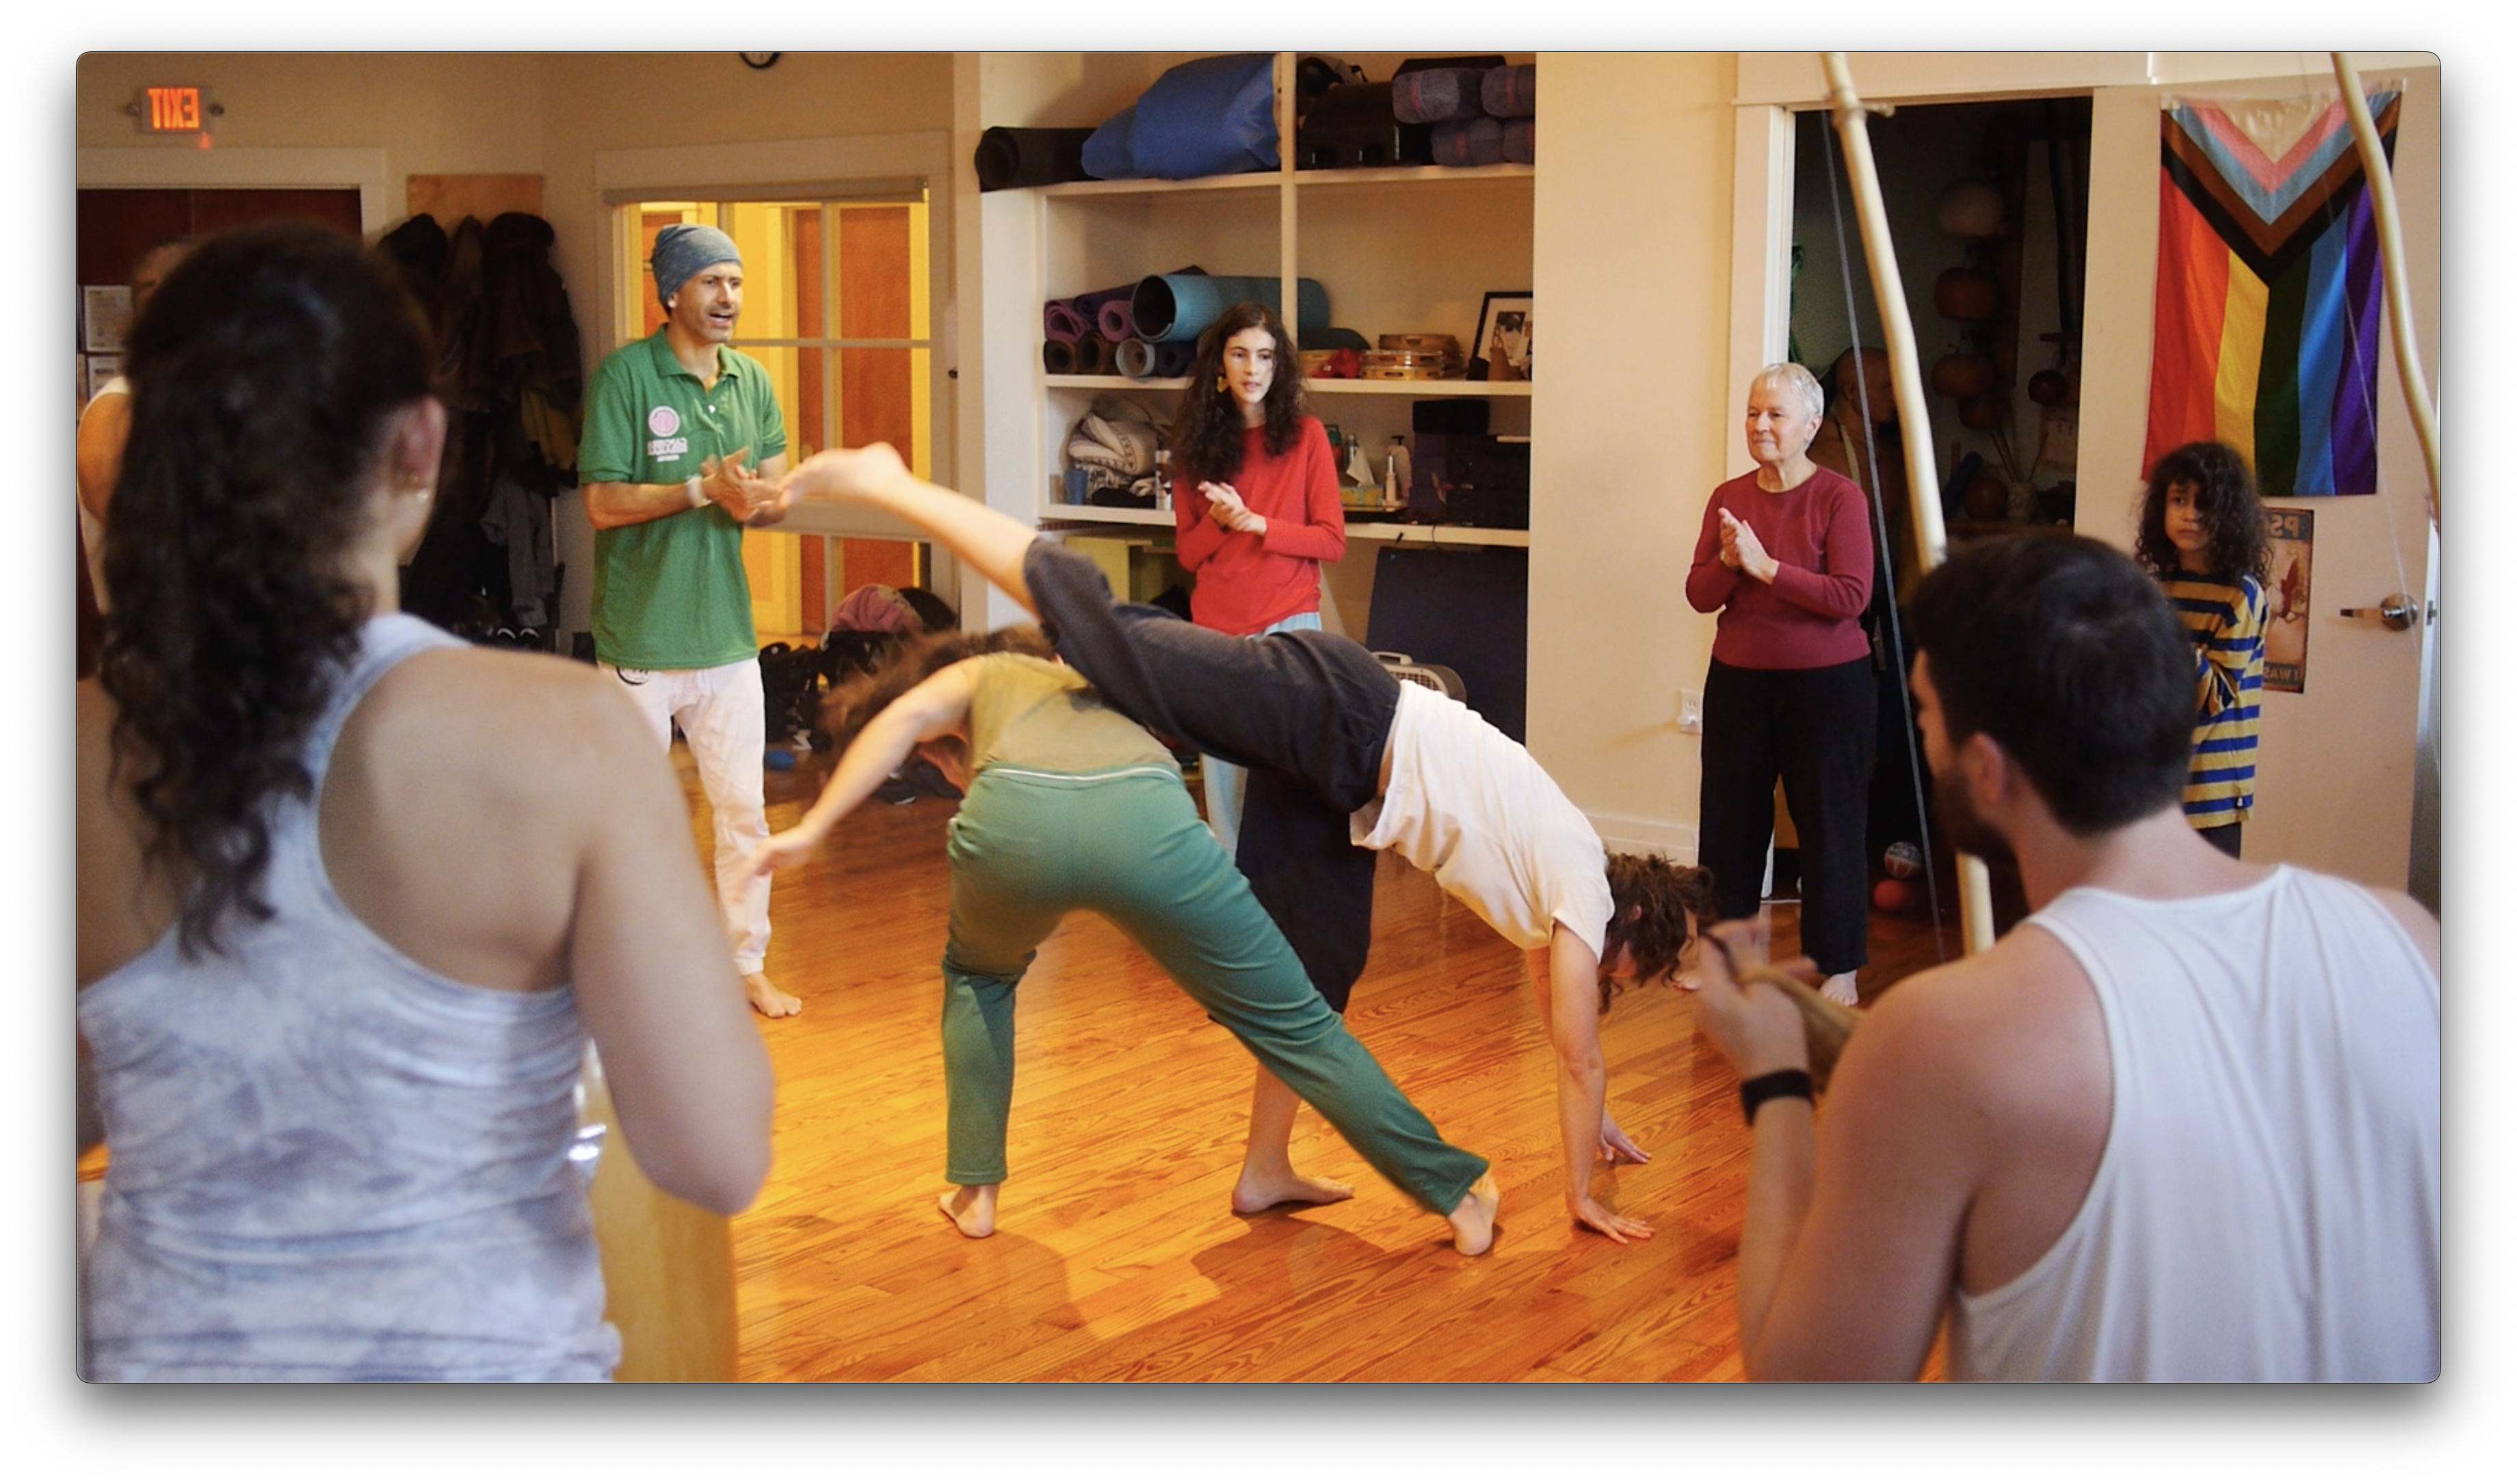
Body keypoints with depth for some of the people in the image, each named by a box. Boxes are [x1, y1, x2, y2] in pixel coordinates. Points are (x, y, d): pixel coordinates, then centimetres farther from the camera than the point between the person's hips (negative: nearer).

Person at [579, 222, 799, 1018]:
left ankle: (747, 965, 22)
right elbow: (605, 503, -14)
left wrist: (756, 501, -14)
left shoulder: (752, 381, 6)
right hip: (641, 640, -4)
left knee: (744, 811, 10)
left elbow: (779, 497, 8)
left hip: (726, 635, 5)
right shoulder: (625, 375, -10)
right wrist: (705, 488, -20)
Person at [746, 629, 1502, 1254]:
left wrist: (813, 828, 13)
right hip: (1147, 821, 2)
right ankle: (1460, 1198, 20)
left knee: (977, 977, 34)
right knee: (1297, 1026, 14)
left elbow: (904, 715, 14)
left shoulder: (974, 676, 35)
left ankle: (975, 1192, 34)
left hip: (1014, 822, -1)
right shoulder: (1103, 687, 47)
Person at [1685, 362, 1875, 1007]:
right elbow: (1699, 595, 4)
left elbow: (1850, 596, -18)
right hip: (1738, 681, 5)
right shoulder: (1728, 498, 6)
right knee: (1729, 818, 11)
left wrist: (1766, 567, -21)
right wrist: (1728, 562, -16)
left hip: (1827, 684, -5)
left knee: (1830, 826, 3)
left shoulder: (1840, 498, -9)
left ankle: (1839, 967, 13)